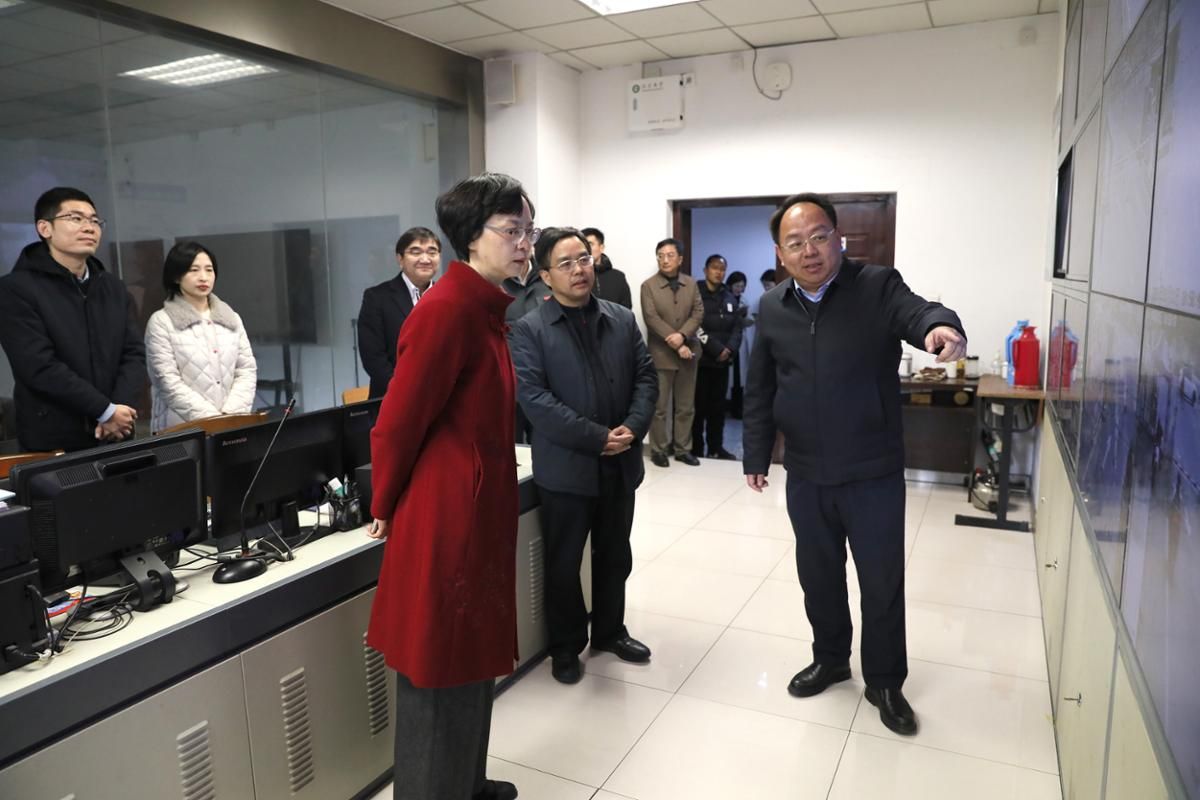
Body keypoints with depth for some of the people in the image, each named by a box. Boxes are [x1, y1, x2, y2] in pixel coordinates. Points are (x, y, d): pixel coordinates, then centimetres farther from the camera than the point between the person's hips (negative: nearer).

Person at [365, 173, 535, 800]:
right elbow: (397, 423, -18)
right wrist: (386, 510, -4)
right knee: (440, 672, 7)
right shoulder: (449, 307, -20)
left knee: (469, 659, 24)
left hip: (476, 509, 10)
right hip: (448, 515, -10)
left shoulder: (483, 307, 10)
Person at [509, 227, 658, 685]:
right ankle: (565, 646, 28)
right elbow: (534, 398, -16)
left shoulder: (623, 320, 7)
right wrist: (597, 438, -20)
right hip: (565, 468, -4)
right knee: (564, 563, 10)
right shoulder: (529, 330, -8)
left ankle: (610, 631, 38)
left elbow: (646, 376, 6)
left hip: (620, 464, 5)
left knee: (615, 557, 18)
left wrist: (633, 428, -13)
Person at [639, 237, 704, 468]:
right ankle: (659, 450, 13)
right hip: (661, 354, -3)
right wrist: (676, 344, -18)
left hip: (688, 351, 4)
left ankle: (682, 448, 19)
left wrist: (682, 335, -18)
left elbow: (698, 312, 0)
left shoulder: (691, 284, 9)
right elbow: (652, 319, -12)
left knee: (686, 406, 9)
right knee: (659, 407, 3)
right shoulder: (648, 286, -3)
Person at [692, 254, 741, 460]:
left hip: (722, 362, 5)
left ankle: (716, 448, 17)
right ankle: (696, 449, 7)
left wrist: (729, 349, -8)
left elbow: (737, 327, 10)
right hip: (700, 360, -5)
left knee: (718, 406, 9)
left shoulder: (730, 298, 16)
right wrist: (717, 349, -14)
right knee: (698, 406, -1)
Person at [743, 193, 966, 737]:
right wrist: (755, 455, 8)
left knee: (882, 581, 10)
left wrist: (940, 327, -54)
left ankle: (884, 682, 31)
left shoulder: (878, 287, -9)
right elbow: (759, 390, 8)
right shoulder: (772, 308, 2)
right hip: (806, 475, 3)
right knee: (817, 575, 18)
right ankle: (830, 659, 41)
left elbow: (917, 312, -30)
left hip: (874, 473, -3)